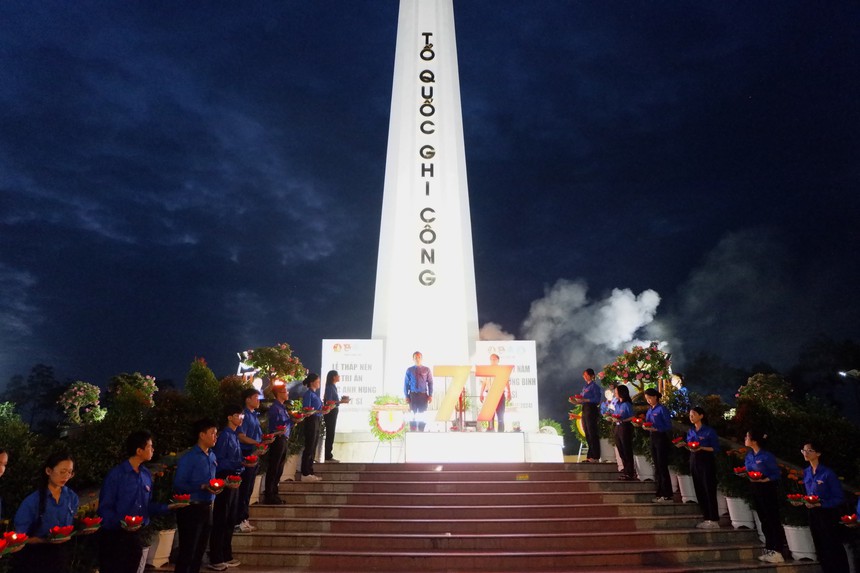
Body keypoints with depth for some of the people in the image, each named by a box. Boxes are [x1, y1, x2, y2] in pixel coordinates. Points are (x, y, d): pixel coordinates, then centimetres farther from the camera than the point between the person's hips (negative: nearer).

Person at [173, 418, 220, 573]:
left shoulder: (212, 456, 9)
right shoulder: (189, 458, -13)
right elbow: (178, 484, -16)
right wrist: (203, 487, -24)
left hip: (207, 508, 7)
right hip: (191, 509, -7)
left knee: (200, 551, 16)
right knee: (187, 552, 2)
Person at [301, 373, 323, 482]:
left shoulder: (315, 394, 14)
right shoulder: (308, 394, -11)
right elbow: (306, 410, -17)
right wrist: (318, 411, -24)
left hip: (316, 422, 9)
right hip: (311, 421, -9)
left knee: (312, 449, 13)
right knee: (309, 448, -3)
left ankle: (310, 473, 21)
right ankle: (305, 474, 5)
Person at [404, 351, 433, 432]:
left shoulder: (426, 370, 1)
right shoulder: (409, 370, 2)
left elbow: (430, 383, 0)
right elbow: (406, 383, 3)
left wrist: (430, 395, -6)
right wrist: (407, 396, -3)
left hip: (423, 395, 0)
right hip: (413, 395, 0)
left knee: (422, 415, 4)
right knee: (413, 415, 3)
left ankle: (421, 431, 14)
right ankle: (412, 432, 12)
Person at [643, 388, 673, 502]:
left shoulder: (661, 409, -12)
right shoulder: (649, 410, 11)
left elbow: (669, 426, -13)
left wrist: (655, 429, -21)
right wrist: (645, 426, -6)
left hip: (661, 438, -8)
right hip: (652, 438, 8)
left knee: (662, 467, -4)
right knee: (656, 466, 12)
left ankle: (667, 495, 3)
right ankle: (660, 493, 19)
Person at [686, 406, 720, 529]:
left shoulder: (709, 431, -9)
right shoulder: (690, 431, 9)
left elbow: (716, 448, -10)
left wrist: (701, 448, -22)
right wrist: (686, 446, -5)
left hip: (706, 461, -7)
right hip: (694, 461, 7)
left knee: (709, 491, -4)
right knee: (699, 491, 9)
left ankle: (714, 520, 3)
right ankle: (707, 519, 18)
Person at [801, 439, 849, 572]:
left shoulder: (828, 473, -17)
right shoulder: (806, 472, 3)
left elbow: (839, 498, -15)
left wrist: (821, 503, -25)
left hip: (828, 514, -6)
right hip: (813, 514, 6)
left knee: (833, 549, 3)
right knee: (820, 548, 16)